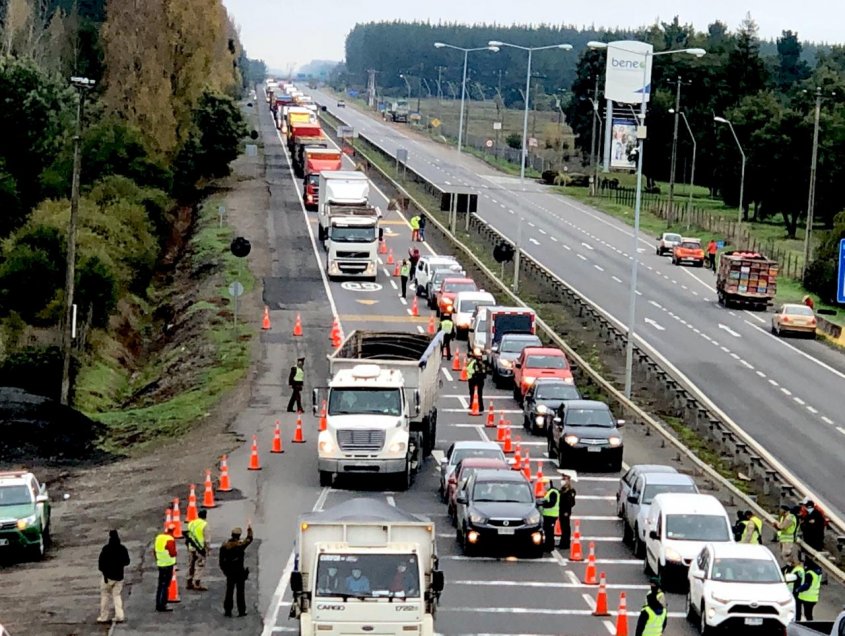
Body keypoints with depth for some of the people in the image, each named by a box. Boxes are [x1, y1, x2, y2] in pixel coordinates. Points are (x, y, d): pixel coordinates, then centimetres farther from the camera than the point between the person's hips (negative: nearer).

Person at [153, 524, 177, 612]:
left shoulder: (158, 537, 6)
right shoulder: (170, 540, -18)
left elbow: (154, 551, 15)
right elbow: (172, 554, -23)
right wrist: (175, 551, -2)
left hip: (160, 564, 8)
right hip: (168, 565, -8)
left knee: (160, 585, 16)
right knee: (165, 585, -3)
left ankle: (158, 605, 20)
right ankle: (162, 606, -4)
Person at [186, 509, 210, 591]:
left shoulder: (191, 523, 9)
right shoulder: (204, 524, -11)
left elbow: (187, 536, 13)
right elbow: (207, 538, -11)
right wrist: (208, 548, -2)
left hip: (191, 548, 6)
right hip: (200, 548, -6)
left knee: (191, 565, 14)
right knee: (200, 566, -3)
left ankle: (189, 583, 19)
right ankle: (197, 584, -7)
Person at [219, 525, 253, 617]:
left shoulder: (224, 546, -2)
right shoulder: (240, 545, -12)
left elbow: (222, 561, 1)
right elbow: (249, 539, 6)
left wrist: (225, 570, 12)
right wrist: (249, 529, 22)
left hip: (229, 573, 3)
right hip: (240, 572, -3)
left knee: (229, 592, 9)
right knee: (240, 592, 4)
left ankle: (227, 610, 10)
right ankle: (241, 611, 6)